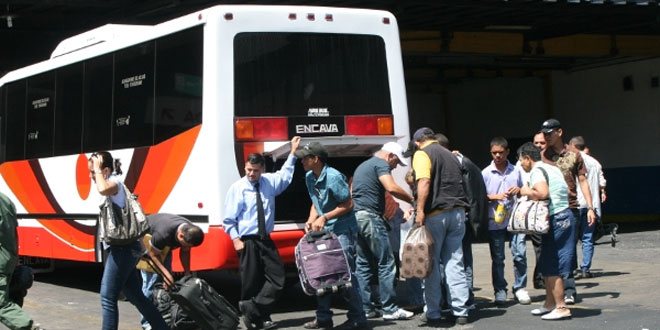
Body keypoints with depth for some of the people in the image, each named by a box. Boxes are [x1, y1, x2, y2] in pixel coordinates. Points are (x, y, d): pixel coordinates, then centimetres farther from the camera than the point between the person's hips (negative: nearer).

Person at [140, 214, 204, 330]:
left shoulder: (191, 232, -23)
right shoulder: (163, 233, -43)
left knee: (166, 281, 0)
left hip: (164, 246, 7)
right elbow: (153, 254, -27)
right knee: (151, 279, -14)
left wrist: (187, 273, -11)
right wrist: (166, 274, -33)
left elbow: (185, 252, -4)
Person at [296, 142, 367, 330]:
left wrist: (324, 217, -18)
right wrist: (311, 221, 1)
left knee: (346, 272, -8)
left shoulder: (333, 177, -18)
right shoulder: (309, 178, 8)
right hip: (324, 230, 9)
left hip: (343, 230, -9)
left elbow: (348, 204, -15)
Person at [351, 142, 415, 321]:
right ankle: (390, 309, -6)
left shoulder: (362, 166, 25)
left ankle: (365, 308, 10)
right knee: (386, 264, -6)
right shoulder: (381, 164, -4)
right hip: (371, 217, -10)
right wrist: (412, 200, -14)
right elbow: (391, 187, -20)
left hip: (356, 217, 10)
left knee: (363, 265, 10)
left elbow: (351, 193, 28)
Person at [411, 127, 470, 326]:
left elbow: (424, 181, -16)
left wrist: (420, 210, -19)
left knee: (431, 264, 2)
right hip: (457, 212, 6)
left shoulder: (422, 154, -2)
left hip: (436, 214, -6)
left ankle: (433, 313, 5)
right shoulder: (450, 155, 21)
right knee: (455, 263, 7)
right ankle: (460, 312, 4)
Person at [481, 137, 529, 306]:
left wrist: (519, 190, -4)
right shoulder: (486, 173, 2)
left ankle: (520, 288, 12)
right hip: (495, 222, -1)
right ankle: (500, 291, 15)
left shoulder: (516, 171, 7)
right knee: (497, 258, 5)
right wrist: (495, 197, -14)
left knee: (520, 255, -4)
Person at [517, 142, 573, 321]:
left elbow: (543, 193, -28)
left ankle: (561, 307, -3)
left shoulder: (536, 171, -11)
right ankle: (550, 303, 26)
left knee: (551, 266, -5)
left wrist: (527, 192, -9)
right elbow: (567, 191, 20)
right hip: (564, 214, 10)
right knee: (547, 264, 17)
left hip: (555, 219, -10)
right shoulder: (552, 168, 18)